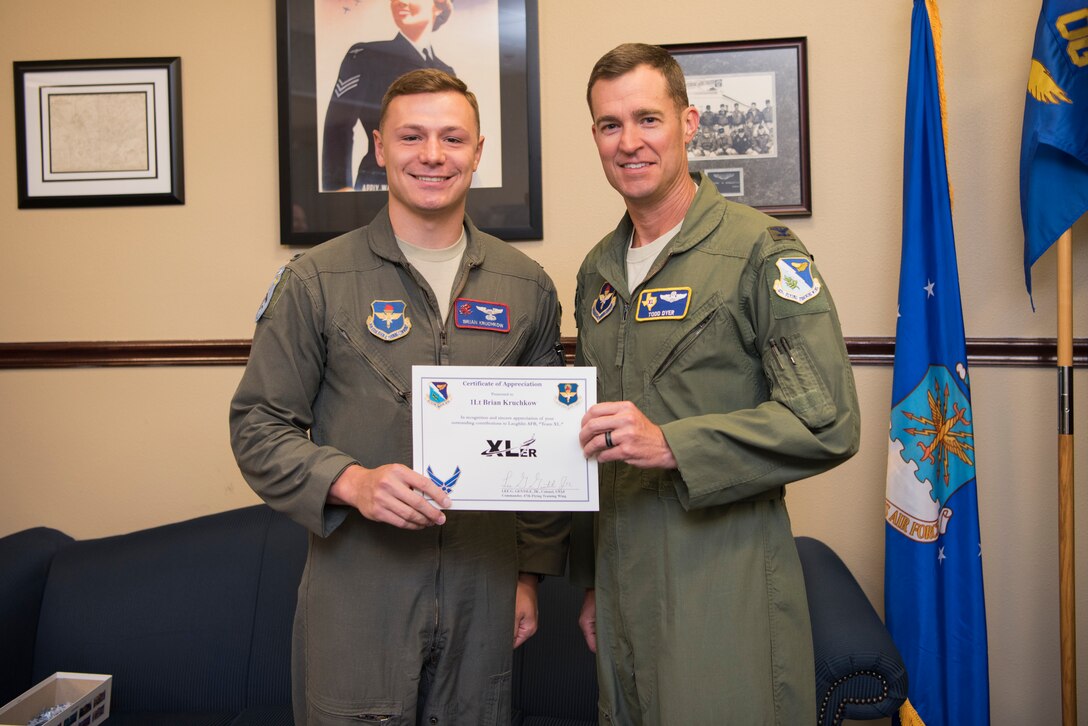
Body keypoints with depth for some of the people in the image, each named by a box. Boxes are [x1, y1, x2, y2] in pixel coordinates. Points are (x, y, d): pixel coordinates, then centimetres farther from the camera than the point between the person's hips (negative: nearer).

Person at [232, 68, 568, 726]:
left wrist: (532, 573, 8)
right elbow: (258, 428, -3)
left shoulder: (527, 287, 4)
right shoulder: (316, 281, -4)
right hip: (355, 602, -2)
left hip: (482, 598, 3)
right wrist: (351, 481, -20)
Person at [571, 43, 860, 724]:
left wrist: (670, 445, -24)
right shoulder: (597, 272, 11)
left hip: (725, 585, -6)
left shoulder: (760, 251, -10)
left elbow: (828, 425, -17)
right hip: (623, 581, 6)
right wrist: (591, 579, 17)